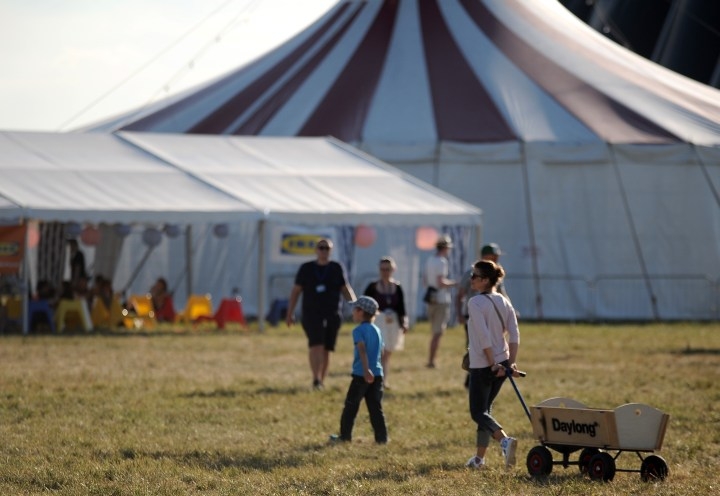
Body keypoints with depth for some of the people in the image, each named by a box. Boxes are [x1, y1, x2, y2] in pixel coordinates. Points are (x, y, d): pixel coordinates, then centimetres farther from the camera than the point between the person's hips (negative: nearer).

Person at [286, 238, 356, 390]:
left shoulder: (337, 268, 8)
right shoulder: (306, 268, 6)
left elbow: (346, 289, 9)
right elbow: (295, 291, 8)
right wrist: (290, 313, 2)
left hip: (333, 314, 2)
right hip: (312, 314, -2)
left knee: (326, 350, 4)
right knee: (316, 346, -20)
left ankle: (321, 382, 15)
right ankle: (316, 379, -26)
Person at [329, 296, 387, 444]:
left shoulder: (359, 330, -8)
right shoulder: (377, 330, 14)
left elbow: (362, 350, -22)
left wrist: (366, 370, -32)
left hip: (361, 375, -6)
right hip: (377, 374, 6)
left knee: (351, 406, 5)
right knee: (376, 407, 7)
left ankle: (345, 435, 9)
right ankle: (381, 437, 2)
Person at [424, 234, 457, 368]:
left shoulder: (429, 261, 12)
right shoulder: (441, 262, -14)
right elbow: (441, 282, -22)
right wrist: (452, 283, -5)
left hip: (431, 300, 8)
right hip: (441, 300, -8)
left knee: (435, 331, 17)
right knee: (438, 332, -5)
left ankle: (431, 359, 18)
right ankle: (431, 360, -8)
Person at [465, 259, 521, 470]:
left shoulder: (475, 303, -14)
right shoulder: (503, 302, 7)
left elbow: (484, 337, -21)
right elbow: (514, 335, 3)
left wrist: (492, 364, -18)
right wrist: (511, 363, 2)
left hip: (482, 366, -7)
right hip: (502, 363, 7)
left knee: (478, 411, 0)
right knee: (485, 408, 18)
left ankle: (504, 439, -25)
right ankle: (479, 457, 20)